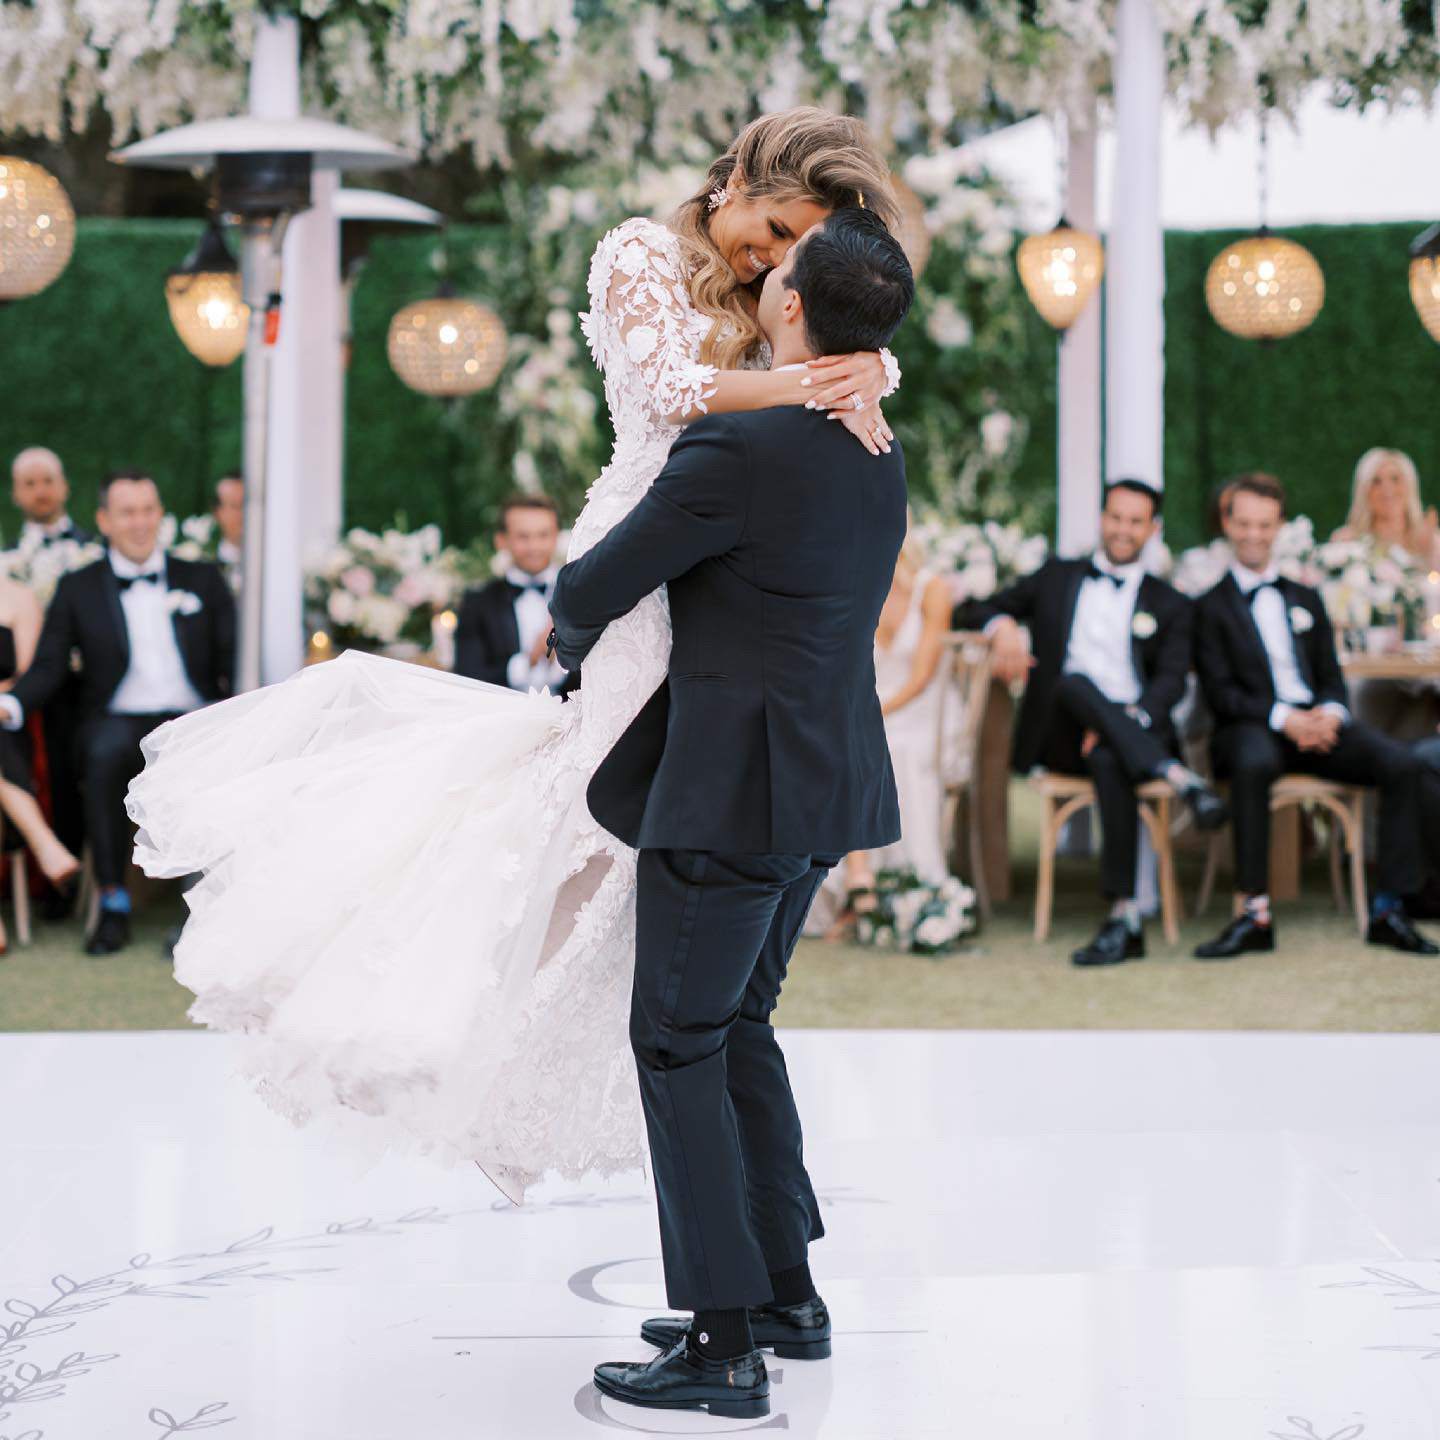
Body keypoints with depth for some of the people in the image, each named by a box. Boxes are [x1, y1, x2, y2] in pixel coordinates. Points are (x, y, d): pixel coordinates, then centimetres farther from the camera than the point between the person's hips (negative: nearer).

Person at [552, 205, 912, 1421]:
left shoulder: (737, 453, -20)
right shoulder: (877, 454, 8)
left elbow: (593, 589, -10)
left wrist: (576, 636, 15)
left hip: (730, 786, -9)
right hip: (824, 779, 9)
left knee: (678, 1042, 0)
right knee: (737, 1024, 19)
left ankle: (723, 1342, 2)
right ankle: (786, 1291, 25)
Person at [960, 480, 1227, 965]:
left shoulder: (1169, 605, 20)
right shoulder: (1056, 577, 24)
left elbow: (1172, 682, 4)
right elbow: (974, 609, 21)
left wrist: (1125, 721, -19)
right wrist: (1004, 625, -6)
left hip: (1136, 731, -1)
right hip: (1062, 737, 1)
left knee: (1108, 761, -40)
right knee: (1074, 682, -36)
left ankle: (1125, 919, -48)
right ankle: (1177, 778, -49)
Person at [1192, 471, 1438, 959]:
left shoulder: (1306, 599, 23)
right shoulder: (1211, 606, 8)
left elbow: (1332, 678, 18)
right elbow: (1220, 693, -3)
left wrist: (1329, 714, -7)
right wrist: (1284, 719, -18)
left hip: (1317, 723, 4)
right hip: (1253, 727, -4)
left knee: (1401, 762, -22)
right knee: (1254, 763, -41)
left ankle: (1388, 910, -19)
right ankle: (1253, 914, -38)